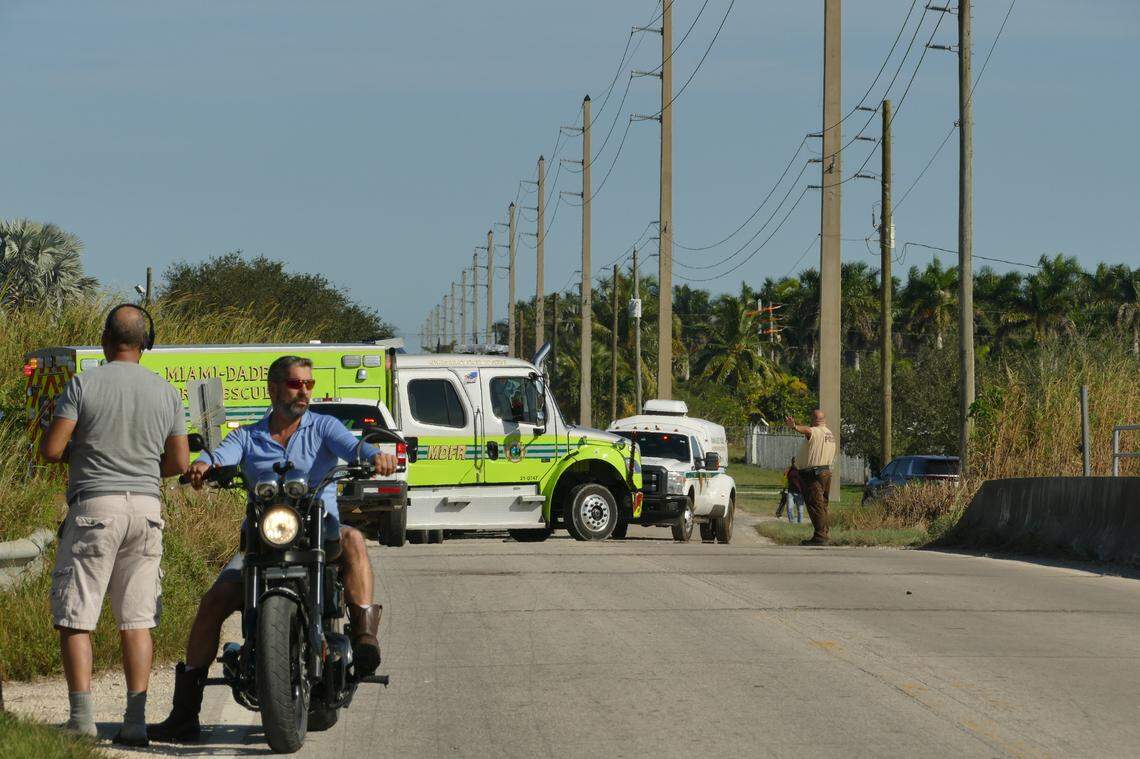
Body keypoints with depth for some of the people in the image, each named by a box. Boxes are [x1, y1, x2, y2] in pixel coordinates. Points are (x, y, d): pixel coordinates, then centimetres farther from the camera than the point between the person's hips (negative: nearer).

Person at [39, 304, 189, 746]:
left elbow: (50, 449, -9)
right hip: (146, 509, 4)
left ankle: (82, 718, -7)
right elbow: (179, 462, 9)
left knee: (74, 617, 1)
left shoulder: (83, 385, -6)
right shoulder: (166, 393, 6)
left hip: (94, 507, -4)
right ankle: (135, 721, 1)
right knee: (137, 620, 6)